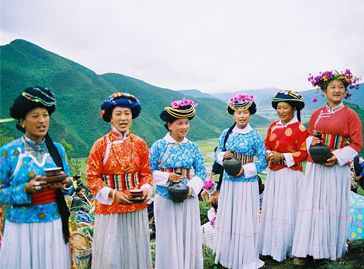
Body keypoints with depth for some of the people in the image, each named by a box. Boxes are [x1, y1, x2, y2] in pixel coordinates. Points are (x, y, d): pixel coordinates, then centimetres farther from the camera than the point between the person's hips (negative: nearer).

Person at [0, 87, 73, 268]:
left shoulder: (57, 149, 3)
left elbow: (69, 182, 9)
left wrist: (66, 183, -13)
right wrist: (26, 190, -20)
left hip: (54, 225, 3)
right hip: (22, 226, -2)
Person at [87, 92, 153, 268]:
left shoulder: (140, 144, 1)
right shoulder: (100, 145, -6)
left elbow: (146, 173, 7)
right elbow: (92, 177, -4)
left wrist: (146, 189, -12)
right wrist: (112, 194, -17)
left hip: (137, 208, 3)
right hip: (109, 208, -2)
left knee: (136, 251, 13)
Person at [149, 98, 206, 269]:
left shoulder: (192, 147, 1)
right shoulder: (159, 146, -6)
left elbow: (201, 171, 3)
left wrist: (192, 187, -12)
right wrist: (167, 177, -18)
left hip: (188, 198, 3)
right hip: (165, 199, -2)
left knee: (189, 238, 11)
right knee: (168, 239, 8)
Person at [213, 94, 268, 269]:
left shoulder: (255, 136, -6)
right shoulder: (226, 133, 3)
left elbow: (263, 162, -5)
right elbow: (218, 153, 12)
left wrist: (245, 169, -16)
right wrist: (223, 156, -9)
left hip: (247, 183, -3)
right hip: (228, 182, 4)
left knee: (244, 219, 3)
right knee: (227, 218, 12)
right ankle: (226, 255, 29)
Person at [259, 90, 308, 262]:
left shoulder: (300, 129, -10)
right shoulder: (273, 126, 7)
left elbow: (304, 153, -11)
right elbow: (267, 146, 14)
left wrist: (282, 156, -18)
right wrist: (269, 154, -7)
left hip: (290, 174, -6)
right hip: (273, 173, 6)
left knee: (287, 210, 2)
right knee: (270, 208, 11)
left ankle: (285, 249, 18)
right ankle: (270, 245, 24)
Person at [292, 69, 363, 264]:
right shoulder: (317, 114, 9)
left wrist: (338, 157, -15)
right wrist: (311, 142, -5)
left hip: (337, 169, -2)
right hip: (315, 167, 3)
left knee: (333, 208, 5)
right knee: (311, 206, 3)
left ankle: (332, 249, 23)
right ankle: (303, 250, 11)